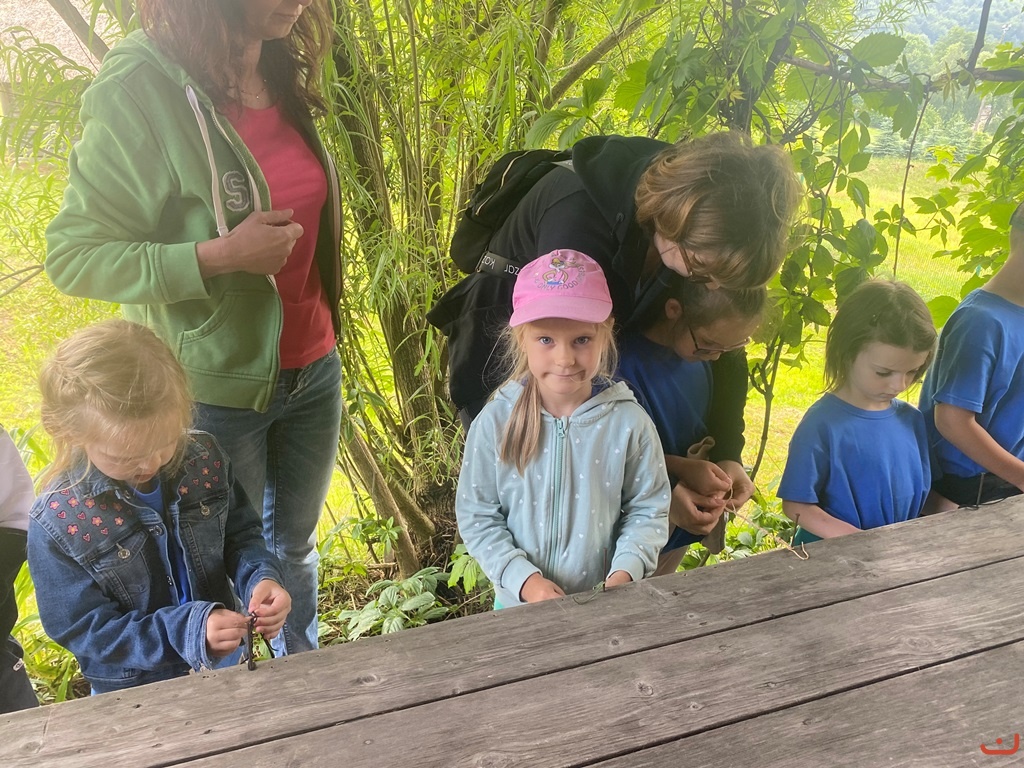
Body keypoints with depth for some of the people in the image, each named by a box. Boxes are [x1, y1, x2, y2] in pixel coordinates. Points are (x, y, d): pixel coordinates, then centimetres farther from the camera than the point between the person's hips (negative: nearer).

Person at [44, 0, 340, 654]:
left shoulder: (285, 74, 1)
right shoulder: (139, 92, -19)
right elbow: (72, 257, -15)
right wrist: (220, 255, -25)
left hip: (312, 371, 6)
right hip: (218, 387, -6)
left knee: (295, 542, 23)